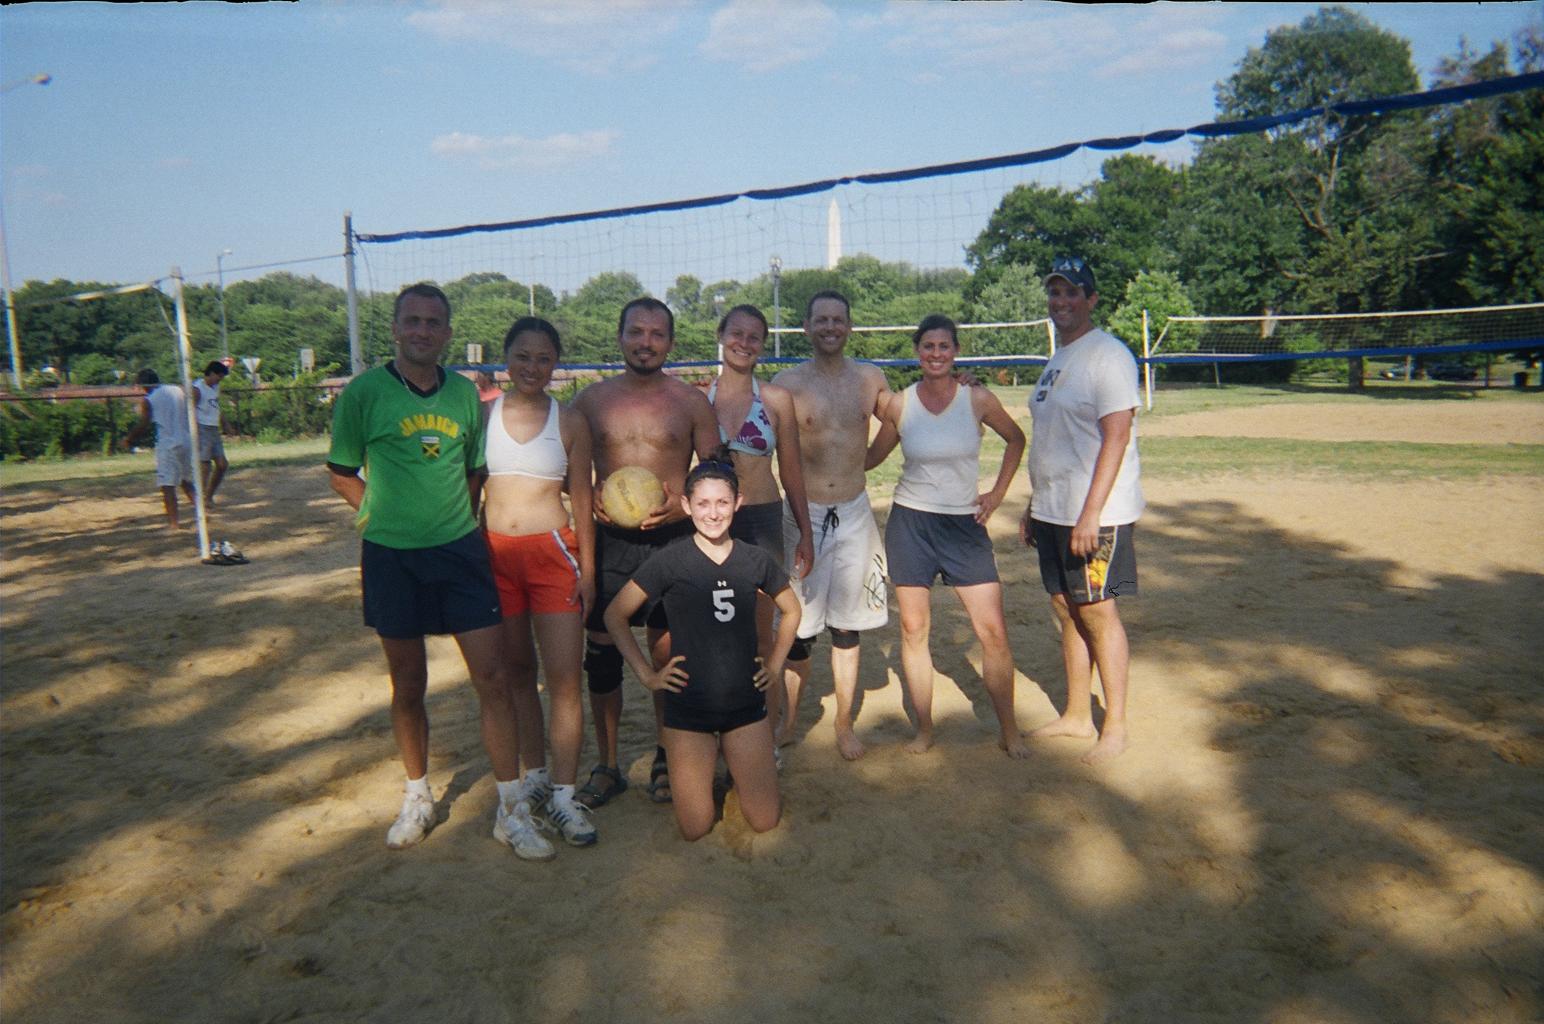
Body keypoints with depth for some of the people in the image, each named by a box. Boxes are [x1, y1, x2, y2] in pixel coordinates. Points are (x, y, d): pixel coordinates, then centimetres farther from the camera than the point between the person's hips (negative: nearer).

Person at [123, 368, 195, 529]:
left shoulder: (148, 401, -7)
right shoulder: (179, 390, 8)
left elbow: (143, 426, -8)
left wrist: (129, 439, 7)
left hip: (167, 445, -6)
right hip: (186, 441, 6)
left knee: (167, 485, -1)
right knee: (186, 481, 20)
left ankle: (173, 520, -3)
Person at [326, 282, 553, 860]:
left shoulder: (465, 393, 5)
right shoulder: (364, 392, -4)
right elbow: (341, 473, 5)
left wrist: (457, 516, 7)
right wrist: (382, 512, -1)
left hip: (461, 550, 2)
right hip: (392, 557, -1)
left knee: (493, 677, -2)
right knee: (408, 686, 10)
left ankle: (511, 809, 9)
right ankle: (417, 799, 31)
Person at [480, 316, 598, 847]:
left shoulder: (570, 422, 3)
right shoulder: (482, 414, 5)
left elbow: (581, 499, 5)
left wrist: (587, 570, 1)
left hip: (553, 553, -1)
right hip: (495, 554, 2)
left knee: (564, 678, -5)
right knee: (517, 672, 12)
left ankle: (562, 795, 4)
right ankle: (533, 777, 27)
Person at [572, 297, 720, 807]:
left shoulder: (691, 402, 3)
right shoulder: (592, 399, 6)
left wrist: (681, 503, -12)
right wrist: (589, 501, -7)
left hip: (672, 540, -1)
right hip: (610, 541, 1)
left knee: (668, 654, 6)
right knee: (602, 654, 4)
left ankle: (666, 761, 25)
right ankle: (607, 766, 21)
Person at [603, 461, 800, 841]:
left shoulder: (755, 560, -1)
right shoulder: (671, 561, -10)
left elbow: (791, 610, 17)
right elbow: (615, 615, -2)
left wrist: (775, 664, 9)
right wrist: (647, 674, -4)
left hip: (746, 704, 2)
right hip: (688, 709, -2)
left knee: (765, 821, 3)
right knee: (696, 829, 1)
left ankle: (734, 761, 30)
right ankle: (709, 769, 30)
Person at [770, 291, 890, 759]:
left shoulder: (870, 378, 3)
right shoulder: (786, 383, -6)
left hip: (855, 513, 2)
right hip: (804, 513, -2)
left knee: (847, 625, 10)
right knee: (798, 626, 4)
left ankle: (844, 724, 24)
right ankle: (788, 721, 23)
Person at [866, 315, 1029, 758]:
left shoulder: (978, 400, -5)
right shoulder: (899, 404, -3)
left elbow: (1015, 439, 12)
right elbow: (873, 456, 10)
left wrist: (998, 492, 6)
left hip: (965, 523, 0)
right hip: (910, 522, 1)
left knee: (993, 631, -3)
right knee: (913, 629, 4)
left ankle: (1009, 731, 13)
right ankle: (924, 728, 19)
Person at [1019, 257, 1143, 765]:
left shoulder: (1108, 355, -11)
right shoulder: (1056, 360, 17)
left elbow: (1116, 438, -19)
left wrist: (1090, 513, -24)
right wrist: (1032, 507, 19)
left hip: (1095, 513, -8)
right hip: (1052, 512, 9)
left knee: (1097, 611, -3)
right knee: (1067, 609, 13)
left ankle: (1115, 727, 9)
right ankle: (1076, 715, 24)